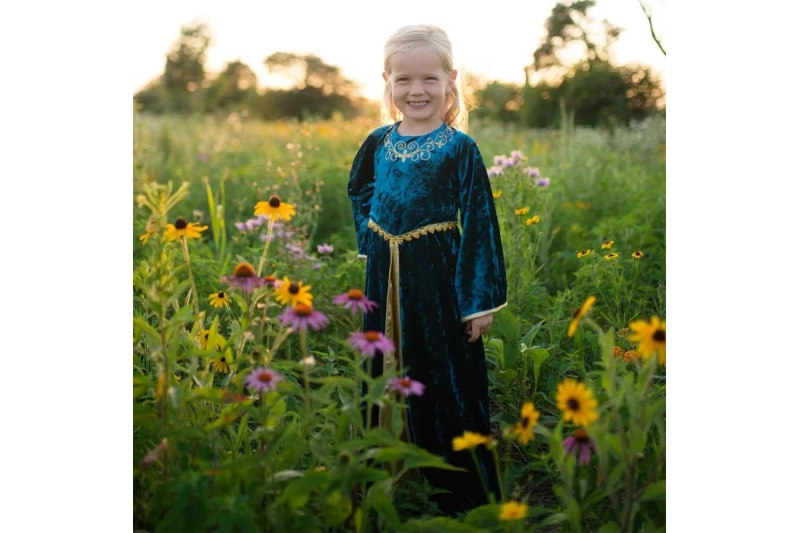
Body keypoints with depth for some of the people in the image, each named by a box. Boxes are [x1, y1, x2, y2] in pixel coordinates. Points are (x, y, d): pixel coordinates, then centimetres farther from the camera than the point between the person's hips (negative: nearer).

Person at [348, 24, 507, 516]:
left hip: (439, 278, -5)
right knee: (385, 378, 16)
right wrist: (371, 240, 13)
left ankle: (466, 494, 18)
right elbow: (359, 190, 25)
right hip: (385, 278, 5)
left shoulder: (461, 148, -10)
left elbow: (479, 226, -10)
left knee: (447, 383, 1)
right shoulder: (379, 142, 5)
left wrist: (481, 300, -12)